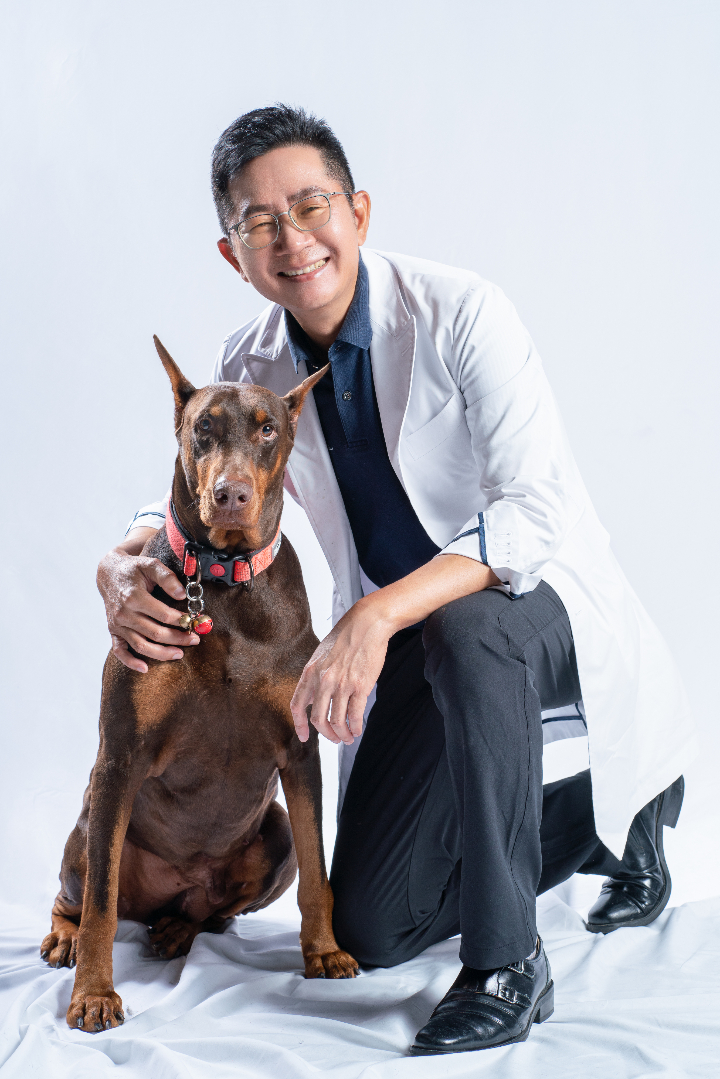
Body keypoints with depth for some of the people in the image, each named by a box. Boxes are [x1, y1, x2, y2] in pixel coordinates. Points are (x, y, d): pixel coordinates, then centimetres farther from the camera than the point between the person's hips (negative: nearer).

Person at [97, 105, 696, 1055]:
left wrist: (375, 618, -42)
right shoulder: (251, 368, -4)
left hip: (540, 604, -5)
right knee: (373, 930, 3)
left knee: (464, 630, -43)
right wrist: (123, 572, -19)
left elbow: (538, 512, -31)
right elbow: (187, 502, 6)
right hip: (414, 649, 6)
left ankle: (508, 966, -25)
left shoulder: (458, 312, -21)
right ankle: (613, 814, 25)